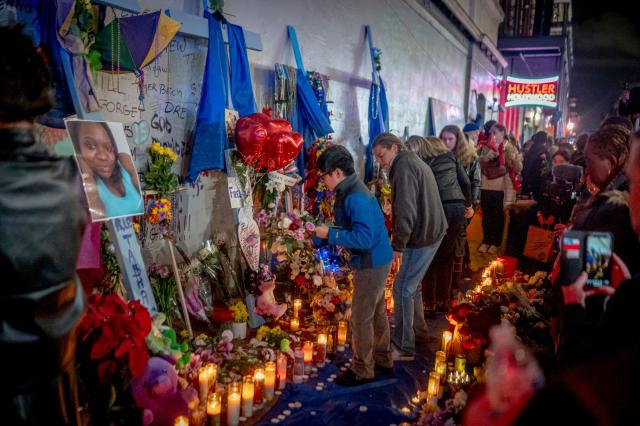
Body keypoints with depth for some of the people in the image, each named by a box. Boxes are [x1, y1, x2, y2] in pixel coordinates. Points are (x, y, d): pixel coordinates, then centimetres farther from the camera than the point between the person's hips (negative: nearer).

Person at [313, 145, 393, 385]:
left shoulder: (356, 198, -26)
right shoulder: (349, 193, 6)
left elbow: (363, 238, -30)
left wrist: (329, 235, -24)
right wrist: (323, 235, 4)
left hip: (371, 264, -10)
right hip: (376, 261, 10)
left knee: (361, 318, 2)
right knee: (377, 312, 21)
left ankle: (362, 371, 18)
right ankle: (382, 359, 37)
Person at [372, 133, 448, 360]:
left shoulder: (404, 168, -16)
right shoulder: (415, 162, 16)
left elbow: (405, 211, -24)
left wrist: (398, 245, -17)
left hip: (421, 238, -10)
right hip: (432, 232, 10)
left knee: (402, 289, -4)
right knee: (411, 284, 22)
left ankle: (403, 347, 2)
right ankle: (418, 327, 38)